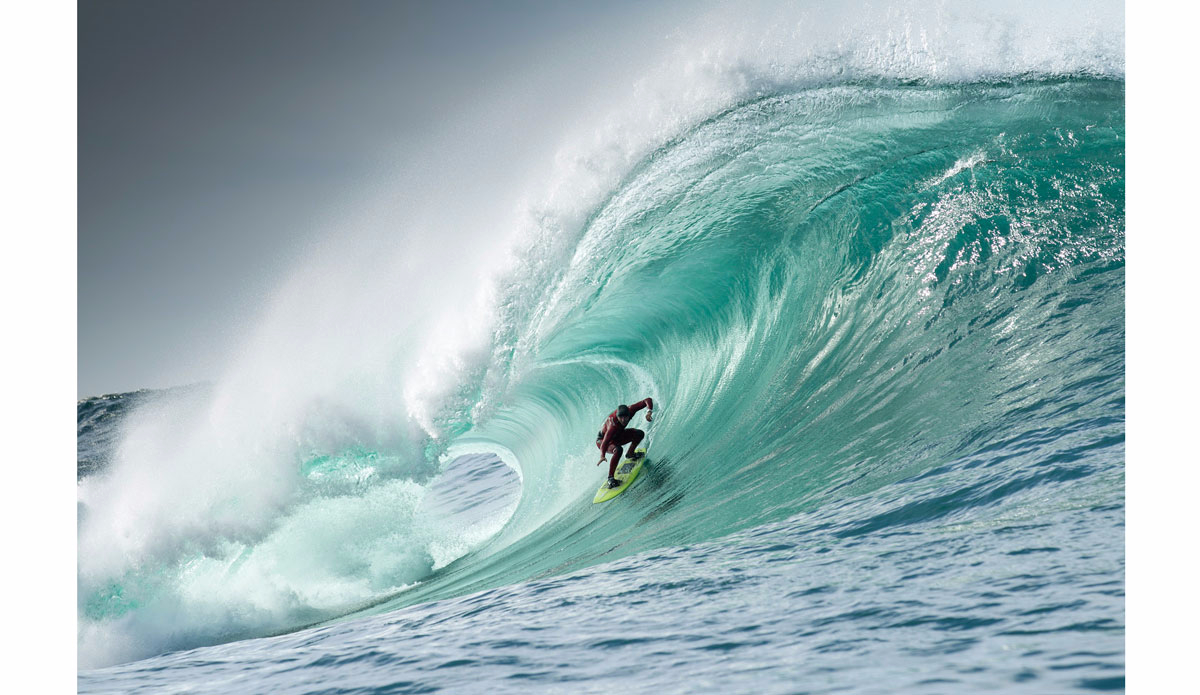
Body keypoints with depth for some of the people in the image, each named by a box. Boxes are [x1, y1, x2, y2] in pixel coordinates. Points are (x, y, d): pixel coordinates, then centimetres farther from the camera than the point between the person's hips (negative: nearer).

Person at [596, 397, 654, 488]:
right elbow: (605, 443, -51)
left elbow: (647, 400, -24)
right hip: (602, 440, -7)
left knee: (640, 434, -5)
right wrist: (602, 456, -68)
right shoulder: (613, 425, -43)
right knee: (618, 450, -36)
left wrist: (649, 411, -43)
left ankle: (630, 454, 21)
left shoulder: (630, 410, -28)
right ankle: (610, 478, -25)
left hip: (616, 436, 7)